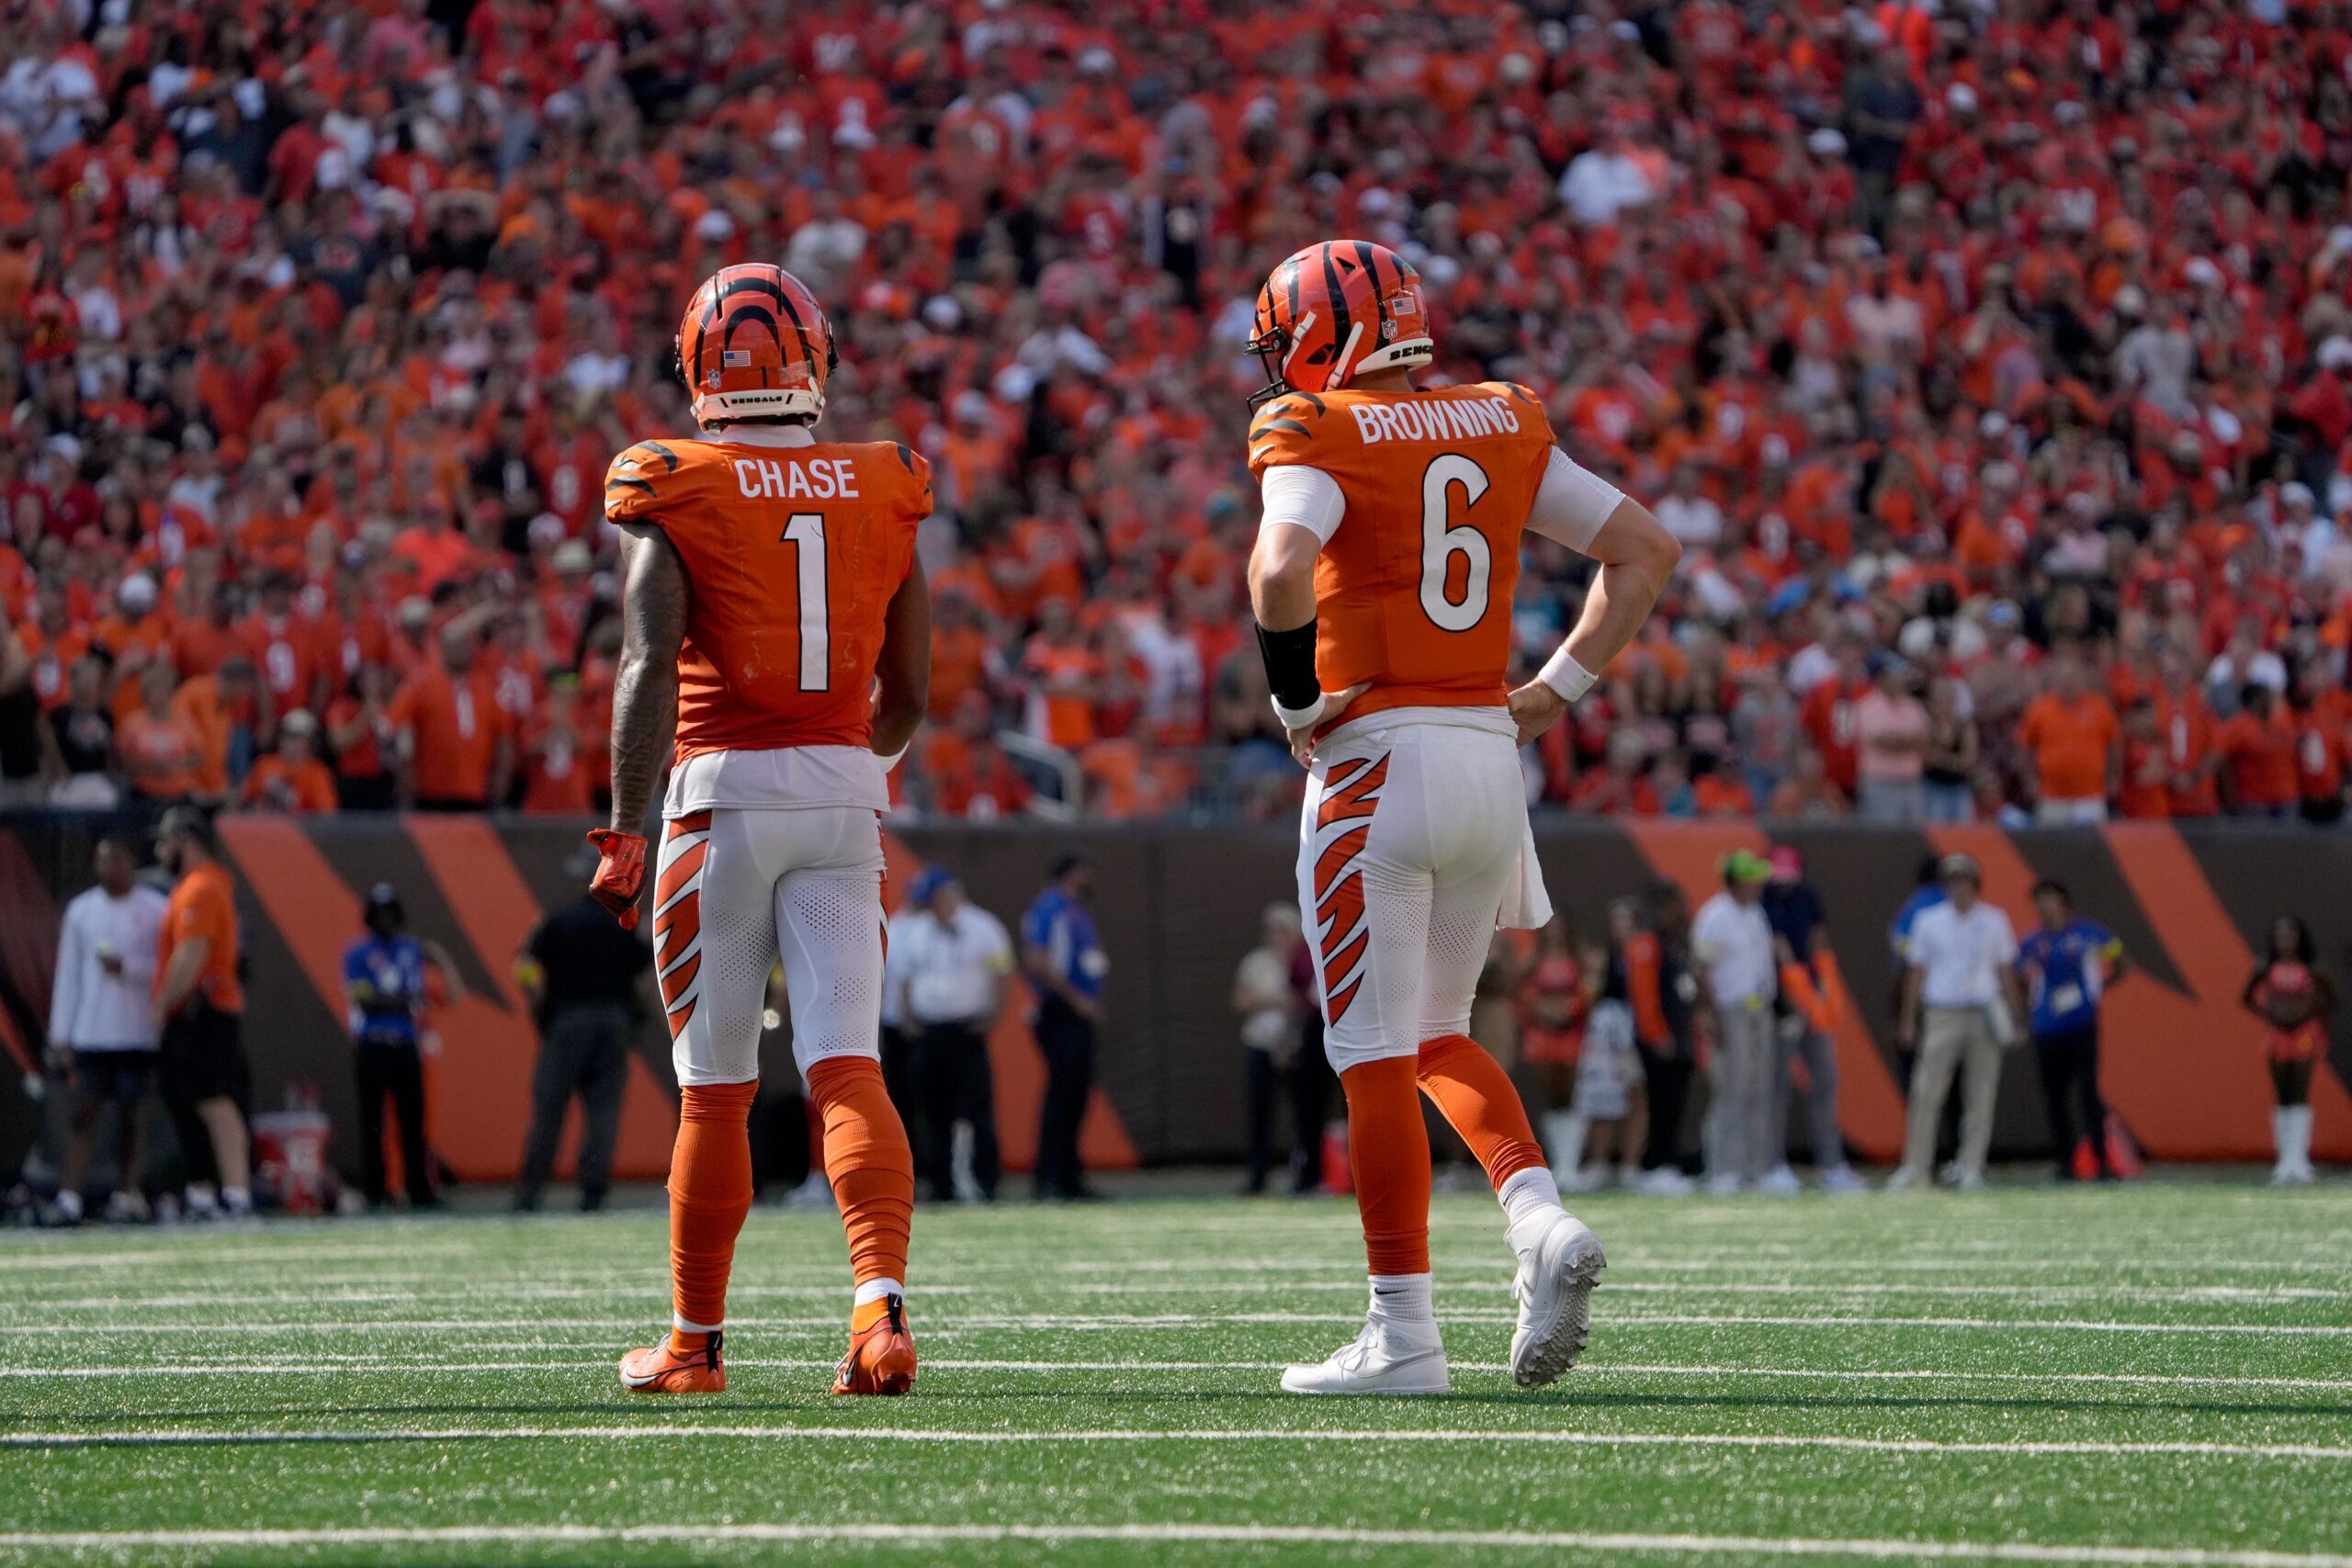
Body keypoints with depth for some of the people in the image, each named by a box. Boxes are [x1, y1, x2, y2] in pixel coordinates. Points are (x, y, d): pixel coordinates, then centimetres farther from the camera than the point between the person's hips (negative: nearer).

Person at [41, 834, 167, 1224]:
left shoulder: (154, 910, 1)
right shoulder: (81, 910, 9)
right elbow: (67, 976, 9)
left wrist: (127, 966, -16)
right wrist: (59, 1037, 6)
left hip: (136, 1034, -2)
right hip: (89, 1035, 2)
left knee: (128, 1116, 3)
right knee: (83, 1114, -5)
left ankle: (127, 1195, 11)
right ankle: (69, 1198, -10)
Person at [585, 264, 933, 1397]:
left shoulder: (673, 497, -4)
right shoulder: (882, 496, 8)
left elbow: (650, 664, -14)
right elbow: (908, 694, 14)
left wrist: (625, 829, -15)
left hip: (726, 791, -2)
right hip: (846, 793, 2)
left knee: (715, 1087, 6)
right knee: (847, 1069, -3)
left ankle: (696, 1340, 16)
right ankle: (881, 1303, -23)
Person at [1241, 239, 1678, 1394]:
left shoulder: (1316, 438, -7)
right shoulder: (1503, 429, 12)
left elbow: (1281, 570, -26)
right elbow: (1645, 550, 14)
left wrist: (1294, 699, -10)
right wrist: (1558, 692, 13)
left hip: (1377, 763, -6)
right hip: (1490, 750, 6)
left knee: (1375, 1052, -1)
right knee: (1436, 1036, 19)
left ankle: (1402, 1333, -1)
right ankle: (1540, 1222, -4)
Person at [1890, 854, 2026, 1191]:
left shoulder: (1994, 921, 9)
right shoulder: (1929, 921, 7)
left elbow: (2005, 971, 12)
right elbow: (1917, 971, 10)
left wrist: (2013, 1017, 6)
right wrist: (1908, 1020, 6)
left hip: (1985, 1016, 1)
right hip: (1942, 1015, -1)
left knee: (1980, 1094, 0)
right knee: (1927, 1091, -7)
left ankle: (1970, 1166, 5)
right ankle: (1914, 1167, -5)